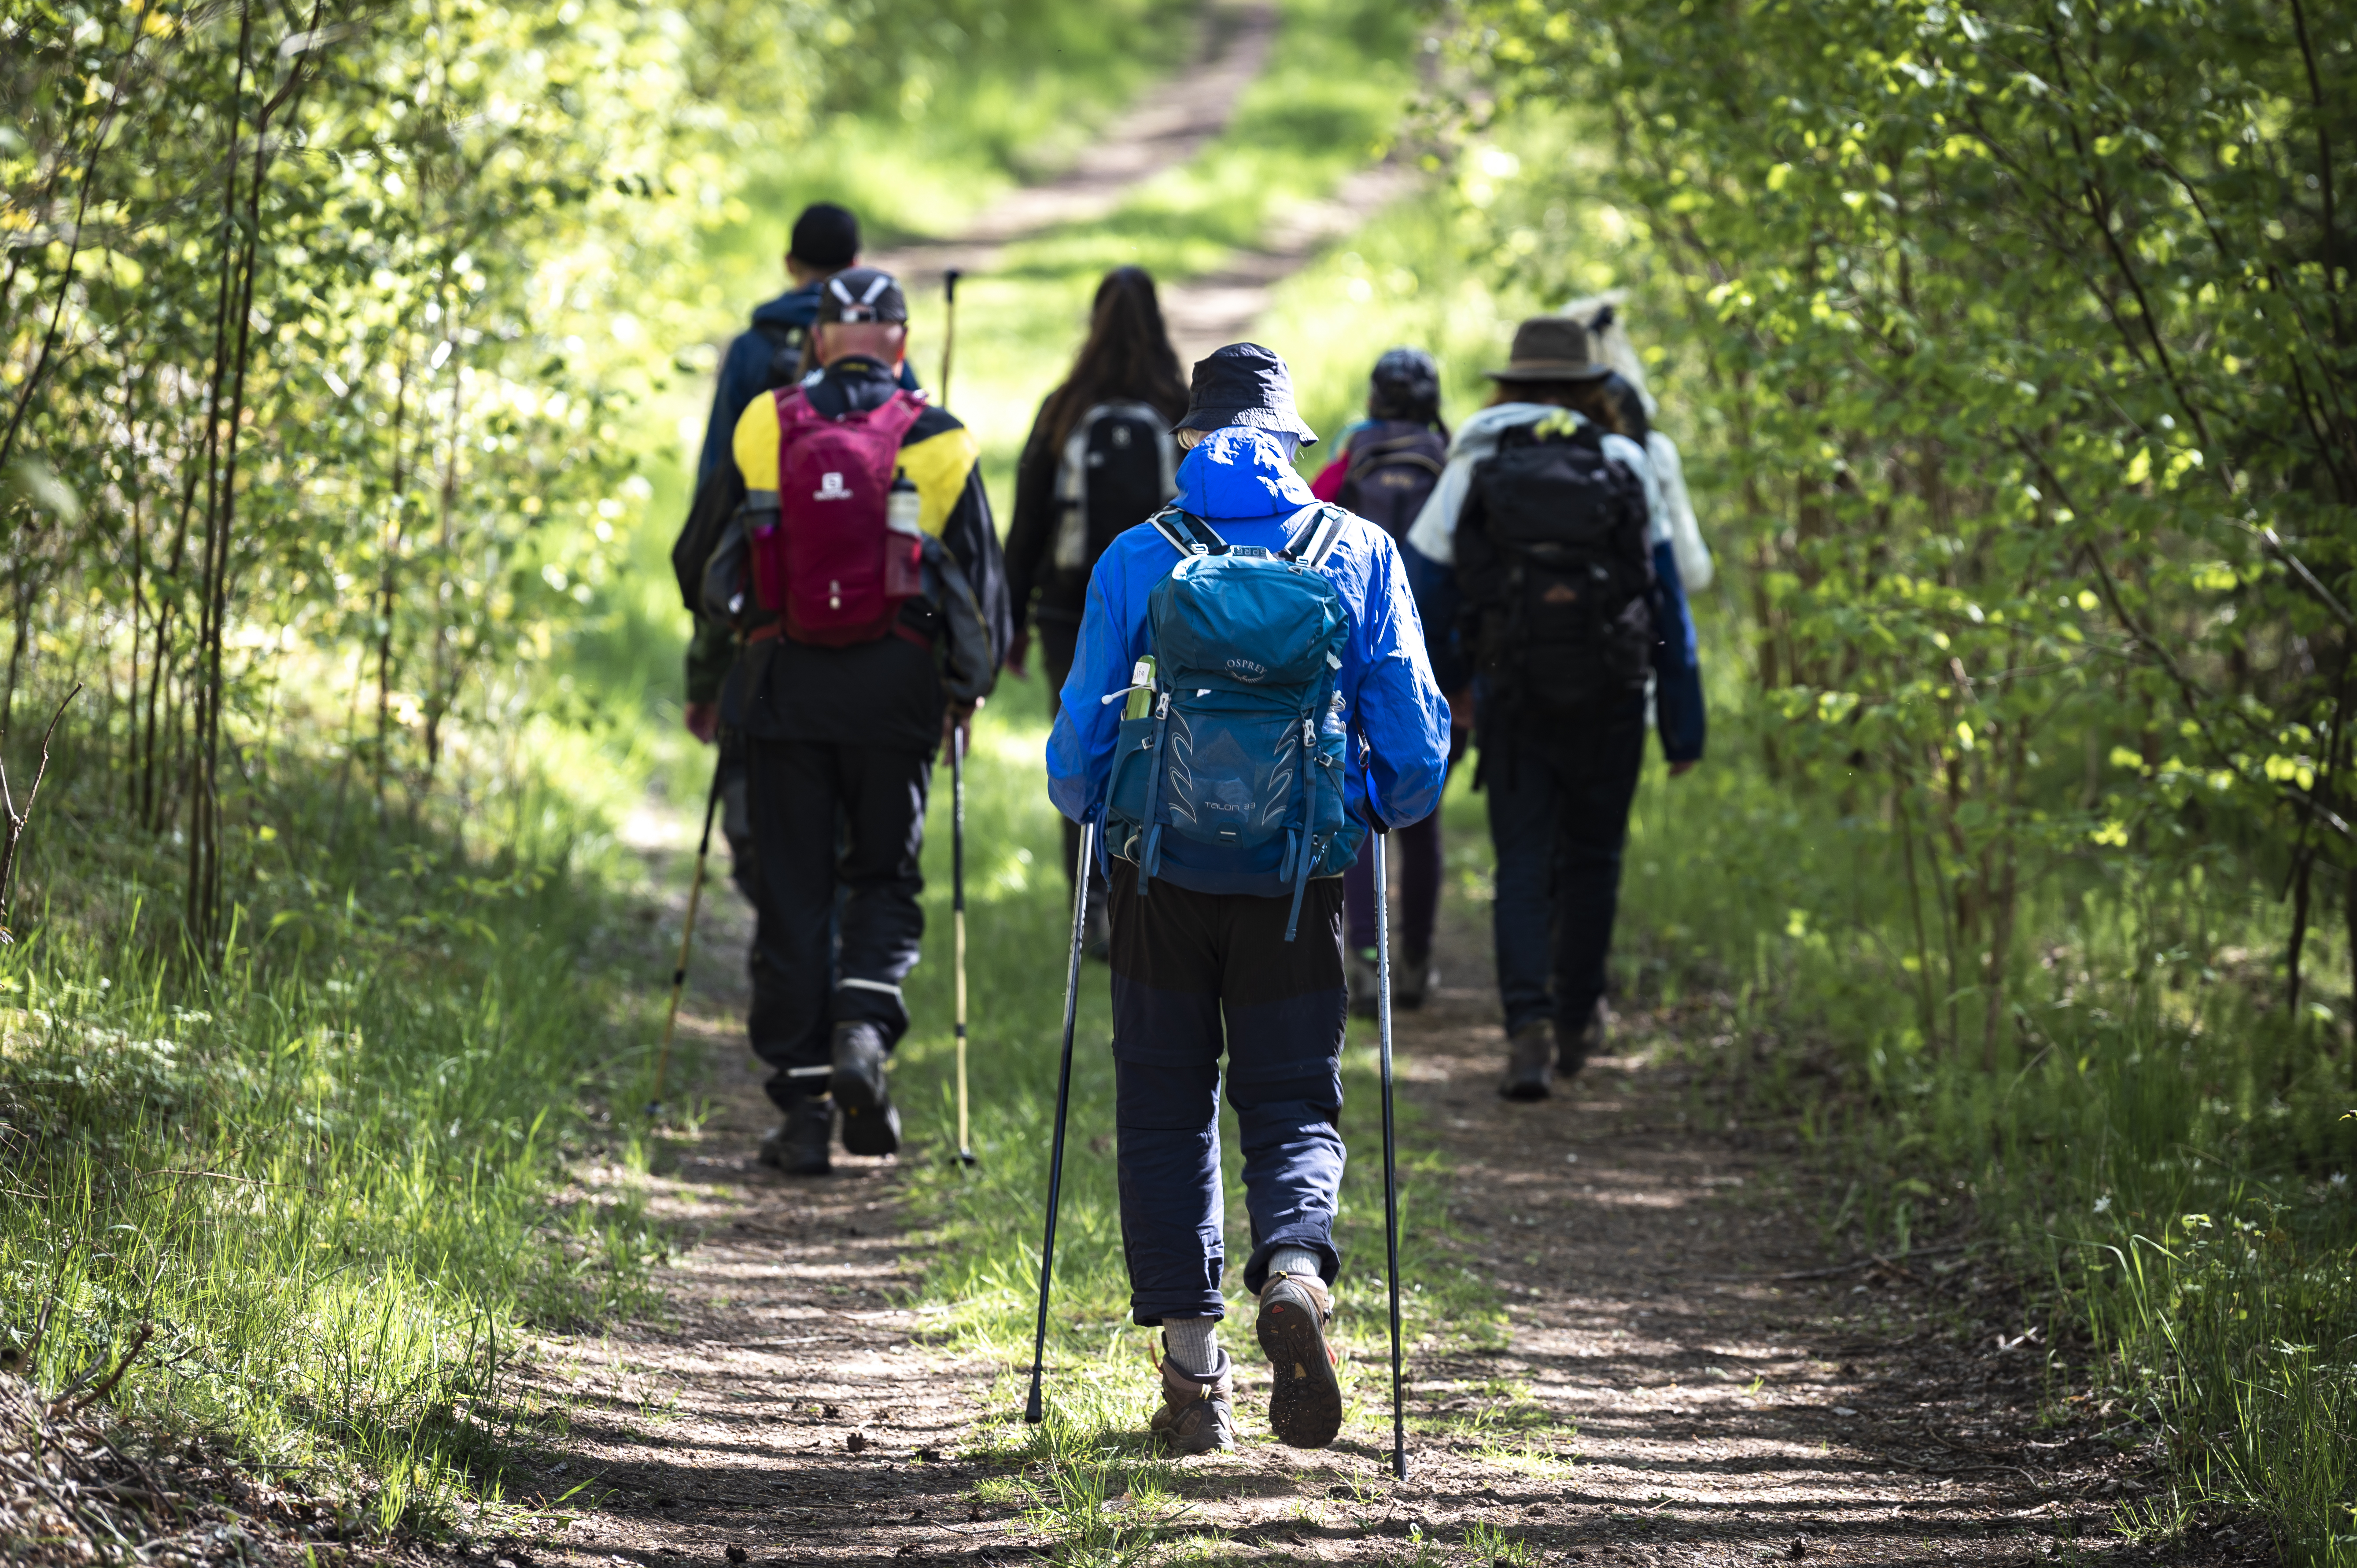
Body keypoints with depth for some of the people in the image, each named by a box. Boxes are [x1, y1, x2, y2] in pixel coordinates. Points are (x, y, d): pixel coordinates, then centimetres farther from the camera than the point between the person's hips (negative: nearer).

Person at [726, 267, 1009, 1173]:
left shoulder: (762, 430, 0)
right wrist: (968, 687, 21)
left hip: (785, 691, 0)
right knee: (884, 879, 14)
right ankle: (863, 1030, -12)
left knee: (795, 895, 6)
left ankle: (802, 1101, 4)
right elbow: (983, 580, 5)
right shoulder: (938, 442, -1)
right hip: (893, 697, 0)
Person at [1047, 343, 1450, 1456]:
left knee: (1166, 1112, 10)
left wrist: (1084, 805, 22)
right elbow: (1413, 727, 2)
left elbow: (1084, 728, 1)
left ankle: (1193, 1367, 5)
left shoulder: (1138, 560, -2)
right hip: (1298, 882, 0)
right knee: (1293, 1103, 9)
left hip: (1164, 874, 0)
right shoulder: (1358, 555, 1)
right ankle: (1295, 1271, -22)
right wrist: (1388, 814, 21)